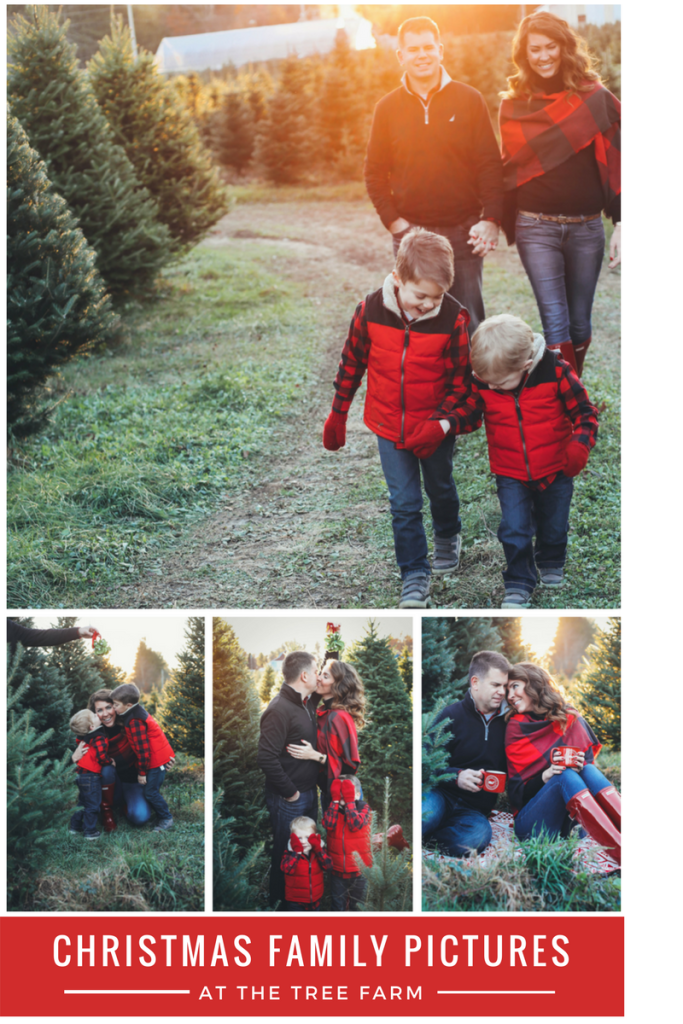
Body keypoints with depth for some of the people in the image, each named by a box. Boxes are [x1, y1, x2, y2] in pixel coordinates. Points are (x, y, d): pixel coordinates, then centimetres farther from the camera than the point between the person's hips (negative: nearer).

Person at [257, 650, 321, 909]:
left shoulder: (308, 703, 5)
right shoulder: (279, 710, -23)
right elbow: (266, 758, -28)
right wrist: (289, 792, -20)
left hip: (309, 792, 8)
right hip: (288, 799, -8)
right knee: (285, 855, 6)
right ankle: (279, 902, 22)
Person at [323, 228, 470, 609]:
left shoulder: (453, 317, -20)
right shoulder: (371, 310, -16)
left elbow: (460, 377, -10)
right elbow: (352, 361, -1)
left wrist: (442, 423, -20)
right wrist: (339, 413, 6)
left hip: (436, 427, 0)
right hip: (389, 426, 0)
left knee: (441, 489, 23)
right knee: (404, 503, 0)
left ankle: (448, 538, 52)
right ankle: (415, 576, 11)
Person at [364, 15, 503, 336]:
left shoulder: (469, 100, 3)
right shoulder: (387, 108, 6)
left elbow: (490, 165, 1)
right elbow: (375, 174, 9)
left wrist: (491, 219, -8)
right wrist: (393, 221, -3)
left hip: (463, 232, -1)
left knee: (468, 320, 1)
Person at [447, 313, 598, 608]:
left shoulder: (556, 372, -22)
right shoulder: (482, 380, -16)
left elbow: (584, 412, -13)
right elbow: (471, 411, -5)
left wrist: (580, 445, -29)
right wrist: (448, 423, -26)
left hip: (555, 471, -1)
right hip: (510, 475, 1)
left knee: (554, 526, 17)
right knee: (514, 530, -5)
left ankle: (551, 564, 48)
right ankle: (519, 583, 16)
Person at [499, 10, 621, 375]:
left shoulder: (595, 98, 2)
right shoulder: (514, 105, 5)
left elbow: (614, 164, 2)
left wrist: (621, 222, -2)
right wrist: (504, 222, 11)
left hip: (587, 226, 1)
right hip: (536, 227, 0)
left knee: (579, 321, 8)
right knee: (555, 321, -9)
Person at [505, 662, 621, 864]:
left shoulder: (572, 721, 9)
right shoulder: (516, 729, 4)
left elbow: (590, 765, 12)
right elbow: (516, 793, 0)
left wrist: (583, 766, -11)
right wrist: (545, 777, -19)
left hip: (569, 821, 2)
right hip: (532, 823, -2)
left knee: (589, 771, -24)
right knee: (566, 776, -29)